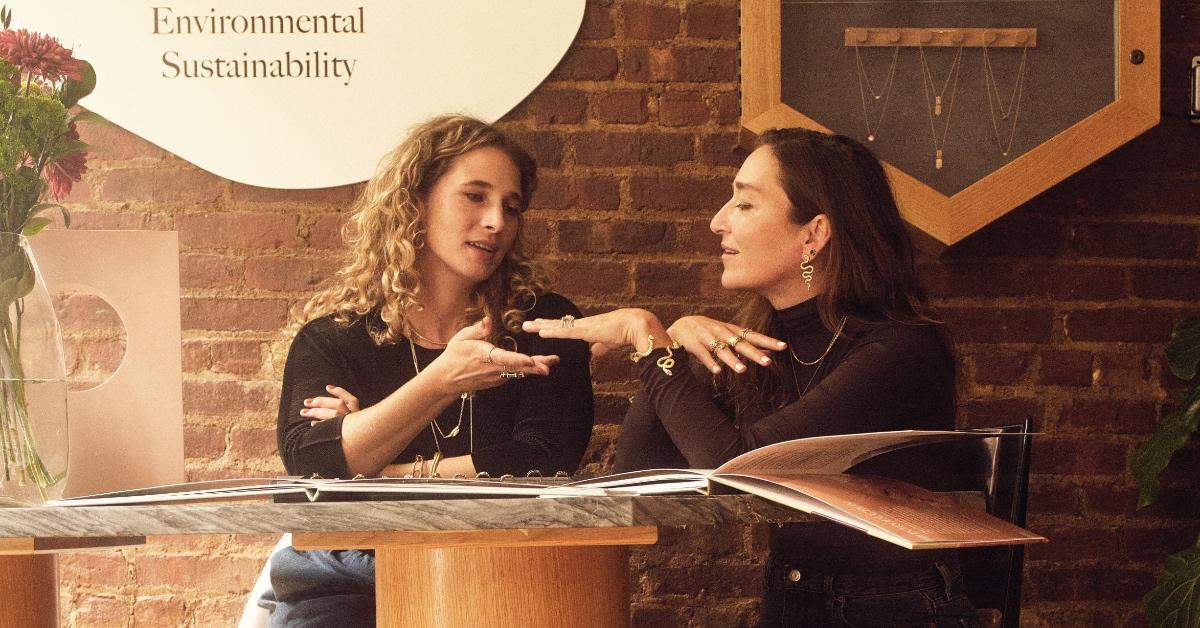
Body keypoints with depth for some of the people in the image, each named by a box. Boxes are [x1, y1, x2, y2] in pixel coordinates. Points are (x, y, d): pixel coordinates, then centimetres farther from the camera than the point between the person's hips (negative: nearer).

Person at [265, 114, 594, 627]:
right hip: (347, 575, -1)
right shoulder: (331, 336, 8)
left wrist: (377, 472, -5)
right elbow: (308, 464, -10)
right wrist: (440, 383, -20)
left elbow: (543, 461, -6)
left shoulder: (543, 324, 9)